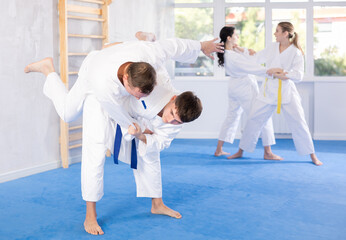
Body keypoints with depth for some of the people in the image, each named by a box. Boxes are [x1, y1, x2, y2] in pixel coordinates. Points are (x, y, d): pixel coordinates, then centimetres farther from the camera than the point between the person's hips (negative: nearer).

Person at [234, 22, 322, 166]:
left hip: (287, 92, -4)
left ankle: (312, 156, 9)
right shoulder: (272, 47, 5)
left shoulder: (296, 52, -8)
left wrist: (282, 73, -23)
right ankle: (241, 151, 18)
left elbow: (298, 76, -14)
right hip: (269, 90, 4)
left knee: (298, 123, -3)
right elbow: (256, 59, 16)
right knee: (254, 120, 5)